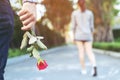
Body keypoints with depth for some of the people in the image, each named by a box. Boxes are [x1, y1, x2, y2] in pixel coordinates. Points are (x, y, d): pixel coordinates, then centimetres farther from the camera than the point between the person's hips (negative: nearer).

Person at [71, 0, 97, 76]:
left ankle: (84, 69, 9)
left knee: (81, 52, 7)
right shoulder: (90, 13, 1)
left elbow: (73, 26, -4)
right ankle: (94, 66, -25)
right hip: (87, 35, 1)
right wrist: (92, 36, 12)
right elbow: (91, 26, 3)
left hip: (78, 35, -1)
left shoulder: (74, 13, -3)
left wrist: (74, 36, 4)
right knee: (89, 52, -1)